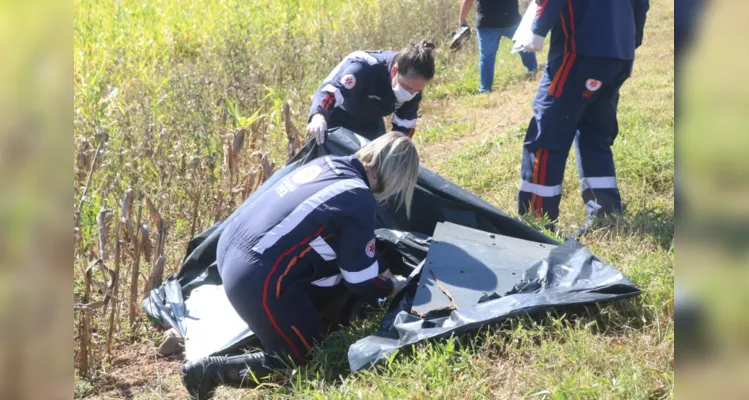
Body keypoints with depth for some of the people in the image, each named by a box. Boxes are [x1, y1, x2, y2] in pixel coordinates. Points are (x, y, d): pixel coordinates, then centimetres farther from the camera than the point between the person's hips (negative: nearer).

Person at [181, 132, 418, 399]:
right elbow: (361, 281, -4)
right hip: (257, 280, -9)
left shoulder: (327, 163, 10)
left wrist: (381, 270, 30)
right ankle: (209, 370, -2)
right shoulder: (359, 200, -14)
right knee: (304, 358, 9)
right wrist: (393, 286, 16)